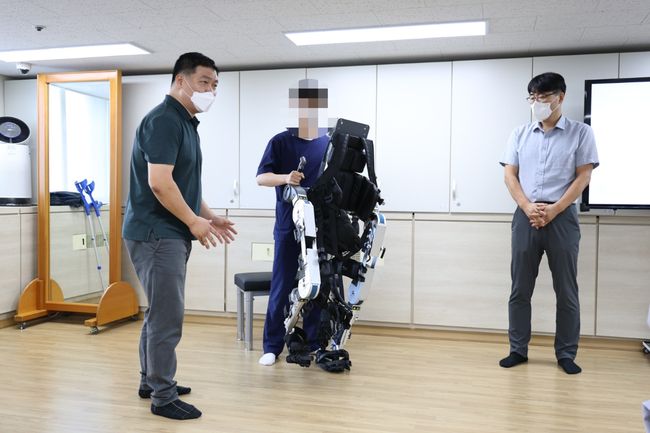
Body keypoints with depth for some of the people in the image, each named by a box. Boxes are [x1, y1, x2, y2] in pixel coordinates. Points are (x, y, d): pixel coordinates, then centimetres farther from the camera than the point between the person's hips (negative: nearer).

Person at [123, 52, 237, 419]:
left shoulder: (186, 123, 16)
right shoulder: (164, 120, -15)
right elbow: (159, 183, -24)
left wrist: (209, 216, 12)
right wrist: (195, 221, -14)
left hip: (170, 234, 10)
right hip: (157, 234, -10)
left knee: (160, 313, 18)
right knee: (168, 317, -4)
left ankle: (152, 381, 32)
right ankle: (164, 397, 9)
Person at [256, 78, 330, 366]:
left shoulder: (331, 142, 6)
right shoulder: (280, 142, 3)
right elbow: (261, 177, -2)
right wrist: (285, 178, -22)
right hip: (288, 226, -1)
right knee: (282, 287, 3)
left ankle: (313, 345, 20)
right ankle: (272, 346, 15)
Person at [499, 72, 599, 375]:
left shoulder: (580, 133, 3)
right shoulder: (519, 134, 11)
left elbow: (583, 177, -2)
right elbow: (510, 175, 6)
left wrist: (553, 210, -13)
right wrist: (528, 207, -10)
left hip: (562, 217, -2)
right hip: (526, 217, 3)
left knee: (566, 290, 4)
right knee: (520, 288, 6)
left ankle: (566, 354, 16)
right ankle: (518, 349, 17)